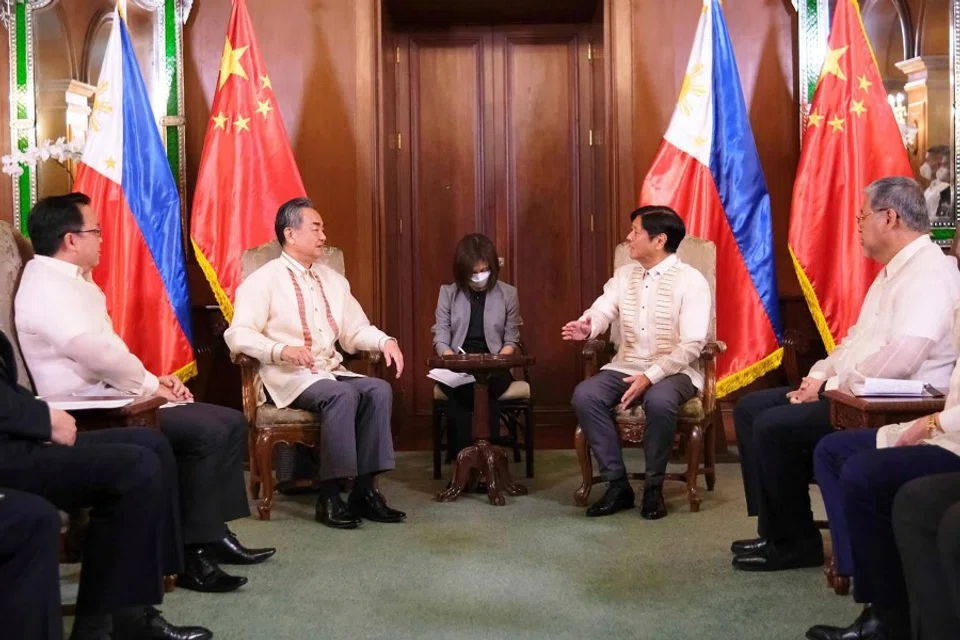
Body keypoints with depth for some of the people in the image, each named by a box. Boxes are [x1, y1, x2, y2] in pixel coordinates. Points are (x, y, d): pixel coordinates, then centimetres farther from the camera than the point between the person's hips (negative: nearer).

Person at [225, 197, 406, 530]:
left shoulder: (334, 280, 17)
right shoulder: (264, 280, -3)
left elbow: (355, 330, 15)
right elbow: (238, 334, -12)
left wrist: (384, 341, -6)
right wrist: (282, 350, -28)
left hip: (331, 371, 6)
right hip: (288, 377, -6)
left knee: (378, 389, -20)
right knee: (342, 395, -32)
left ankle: (364, 490, -17)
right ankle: (329, 495, -25)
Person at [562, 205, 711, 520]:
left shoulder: (690, 280, -8)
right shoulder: (624, 275, 10)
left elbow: (691, 345, -16)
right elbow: (601, 311, -5)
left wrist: (651, 376, -27)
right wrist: (586, 326, -30)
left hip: (673, 372, -5)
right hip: (626, 367, 5)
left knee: (659, 401, -38)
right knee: (584, 395, -22)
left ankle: (653, 488, -15)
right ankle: (617, 484, -10)